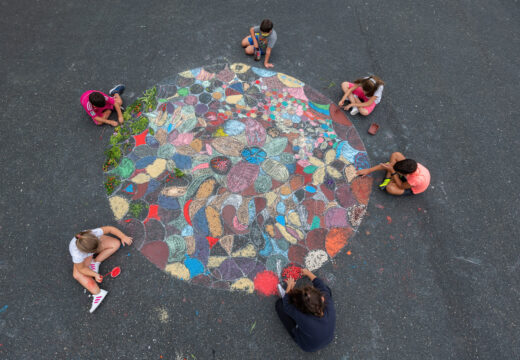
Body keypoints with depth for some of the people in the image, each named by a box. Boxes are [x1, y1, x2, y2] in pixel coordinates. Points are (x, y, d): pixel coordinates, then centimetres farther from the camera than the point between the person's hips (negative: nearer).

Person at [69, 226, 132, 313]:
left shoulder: (93, 234, -44)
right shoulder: (77, 255, -44)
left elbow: (110, 228, -27)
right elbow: (81, 268, -24)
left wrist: (123, 237, -25)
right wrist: (95, 274, -29)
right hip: (85, 257, -2)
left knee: (116, 243, -17)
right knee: (77, 275, -22)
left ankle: (95, 262, -10)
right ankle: (97, 293, -17)